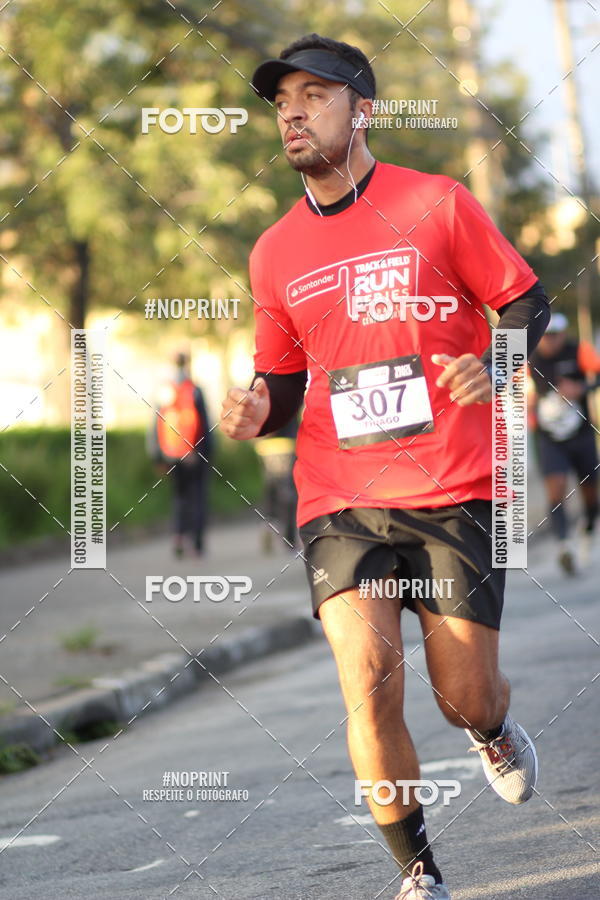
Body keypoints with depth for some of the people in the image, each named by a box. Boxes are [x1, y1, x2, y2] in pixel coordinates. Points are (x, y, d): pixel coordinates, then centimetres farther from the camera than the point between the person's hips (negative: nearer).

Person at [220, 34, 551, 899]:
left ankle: (494, 731, 41)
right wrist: (258, 408, -4)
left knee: (466, 697, 0)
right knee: (368, 675, -19)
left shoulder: (438, 204, 0)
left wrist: (494, 366, -13)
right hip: (340, 500, 2)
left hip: (457, 493, -2)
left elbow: (527, 301, 6)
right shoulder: (275, 252, 10)